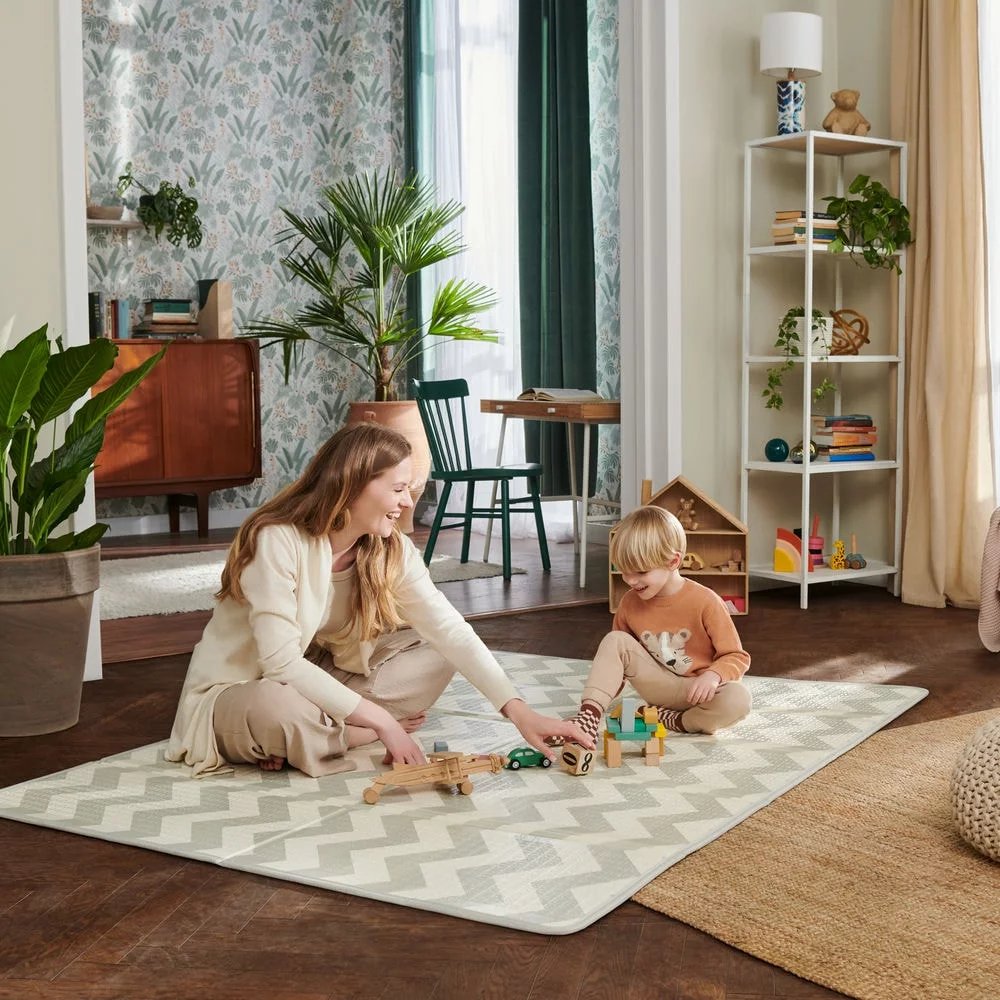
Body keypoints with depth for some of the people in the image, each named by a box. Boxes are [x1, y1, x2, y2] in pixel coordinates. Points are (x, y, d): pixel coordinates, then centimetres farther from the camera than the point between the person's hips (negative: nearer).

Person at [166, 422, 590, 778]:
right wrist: (380, 721, -28)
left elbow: (451, 630, -15)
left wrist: (519, 711, -26)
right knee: (275, 709, -41)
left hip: (314, 680, 7)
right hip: (236, 693, -7)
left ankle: (313, 732, -13)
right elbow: (281, 663, -29)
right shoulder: (278, 541, -26)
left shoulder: (392, 550, -7)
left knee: (435, 655, -5)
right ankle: (364, 734, -12)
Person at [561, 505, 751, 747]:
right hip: (659, 688, 4)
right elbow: (615, 656, 9)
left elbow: (737, 657, -12)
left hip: (698, 690, -3)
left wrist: (713, 675, -33)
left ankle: (670, 721, -20)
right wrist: (601, 698, -5)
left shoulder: (705, 601, -18)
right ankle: (588, 718, -27)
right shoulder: (630, 603, -4)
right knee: (614, 641, -18)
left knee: (739, 699, -36)